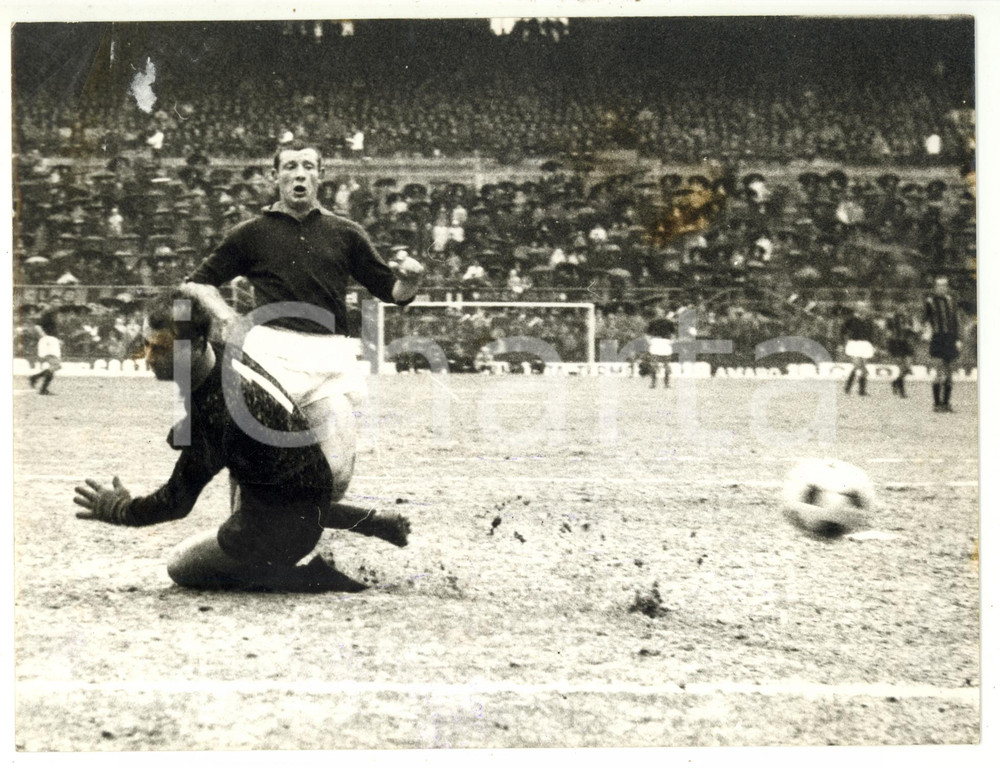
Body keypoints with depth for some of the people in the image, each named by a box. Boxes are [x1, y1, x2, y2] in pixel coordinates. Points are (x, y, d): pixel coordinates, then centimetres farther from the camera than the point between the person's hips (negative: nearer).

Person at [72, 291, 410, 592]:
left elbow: (177, 502, -20)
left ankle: (313, 577, -4)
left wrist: (117, 509, -6)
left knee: (181, 567, 7)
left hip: (287, 528, -8)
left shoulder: (215, 407, -31)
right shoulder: (225, 354, -6)